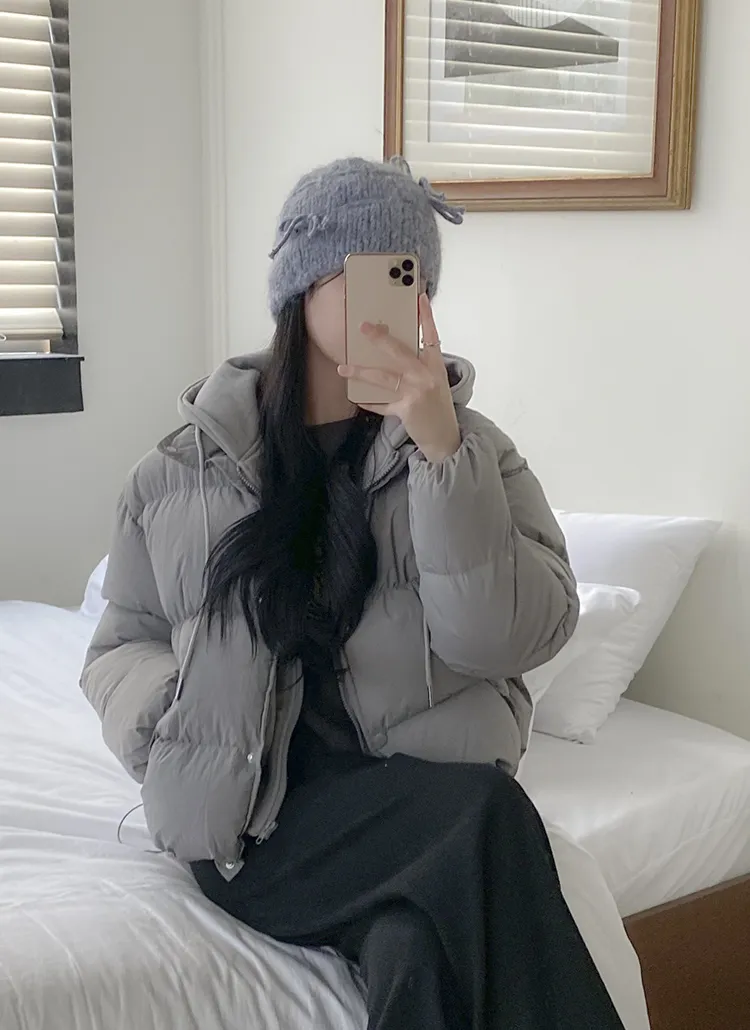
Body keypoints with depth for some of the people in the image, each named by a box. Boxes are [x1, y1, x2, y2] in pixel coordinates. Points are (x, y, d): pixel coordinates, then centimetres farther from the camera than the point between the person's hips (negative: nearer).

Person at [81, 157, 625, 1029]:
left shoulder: (470, 448, 6)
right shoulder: (184, 470, 7)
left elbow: (518, 637, -8)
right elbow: (121, 649, 13)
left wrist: (441, 449, -17)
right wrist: (184, 725, -9)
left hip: (432, 797, 1)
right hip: (255, 816, 0)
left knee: (418, 948, -34)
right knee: (486, 824, -29)